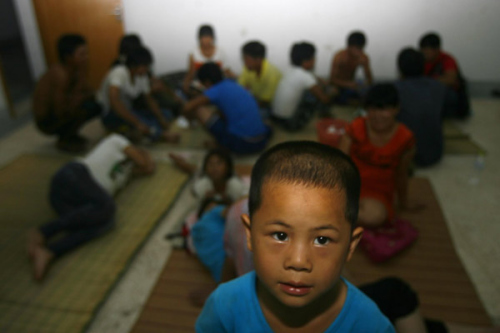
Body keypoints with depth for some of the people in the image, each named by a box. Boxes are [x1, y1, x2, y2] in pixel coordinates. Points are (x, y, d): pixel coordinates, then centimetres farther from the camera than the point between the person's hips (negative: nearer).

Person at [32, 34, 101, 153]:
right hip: (47, 121, -8)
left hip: (59, 114, 8)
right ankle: (64, 141, -6)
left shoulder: (74, 70, -4)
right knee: (87, 106, -27)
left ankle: (69, 134, 12)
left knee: (97, 106, 2)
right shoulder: (59, 74, -28)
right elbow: (62, 112, -32)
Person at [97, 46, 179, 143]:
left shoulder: (142, 76, 0)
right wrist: (137, 123, -40)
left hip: (129, 111, 8)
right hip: (111, 115, -7)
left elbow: (149, 99, 8)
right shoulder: (119, 72, -22)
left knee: (167, 114, -6)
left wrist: (162, 118, -9)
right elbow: (114, 100, -36)